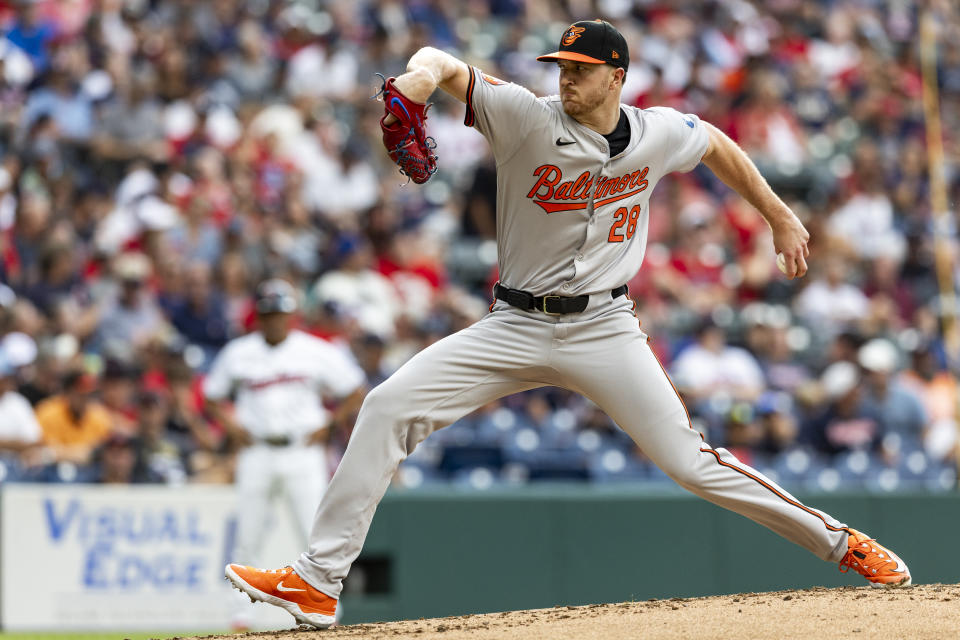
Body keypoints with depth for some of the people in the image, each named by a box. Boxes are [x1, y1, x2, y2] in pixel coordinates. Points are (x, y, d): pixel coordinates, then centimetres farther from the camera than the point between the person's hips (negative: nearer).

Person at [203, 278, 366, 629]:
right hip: (256, 452, 2)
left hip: (303, 452, -2)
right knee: (248, 537, 1)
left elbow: (356, 391, 7)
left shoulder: (316, 352, 1)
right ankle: (241, 607, 10)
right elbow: (212, 396, 18)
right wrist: (232, 426, 2)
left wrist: (327, 423, -2)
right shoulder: (238, 353, 6)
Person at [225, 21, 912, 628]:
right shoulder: (527, 119, -10)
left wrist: (779, 215, 22)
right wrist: (422, 73, -42)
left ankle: (840, 542, 9)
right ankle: (318, 581, -12)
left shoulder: (657, 134, -3)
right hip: (515, 326, 0)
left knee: (688, 459, -9)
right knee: (388, 407, -14)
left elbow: (718, 145, 19)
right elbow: (444, 63, -18)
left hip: (604, 329, 0)